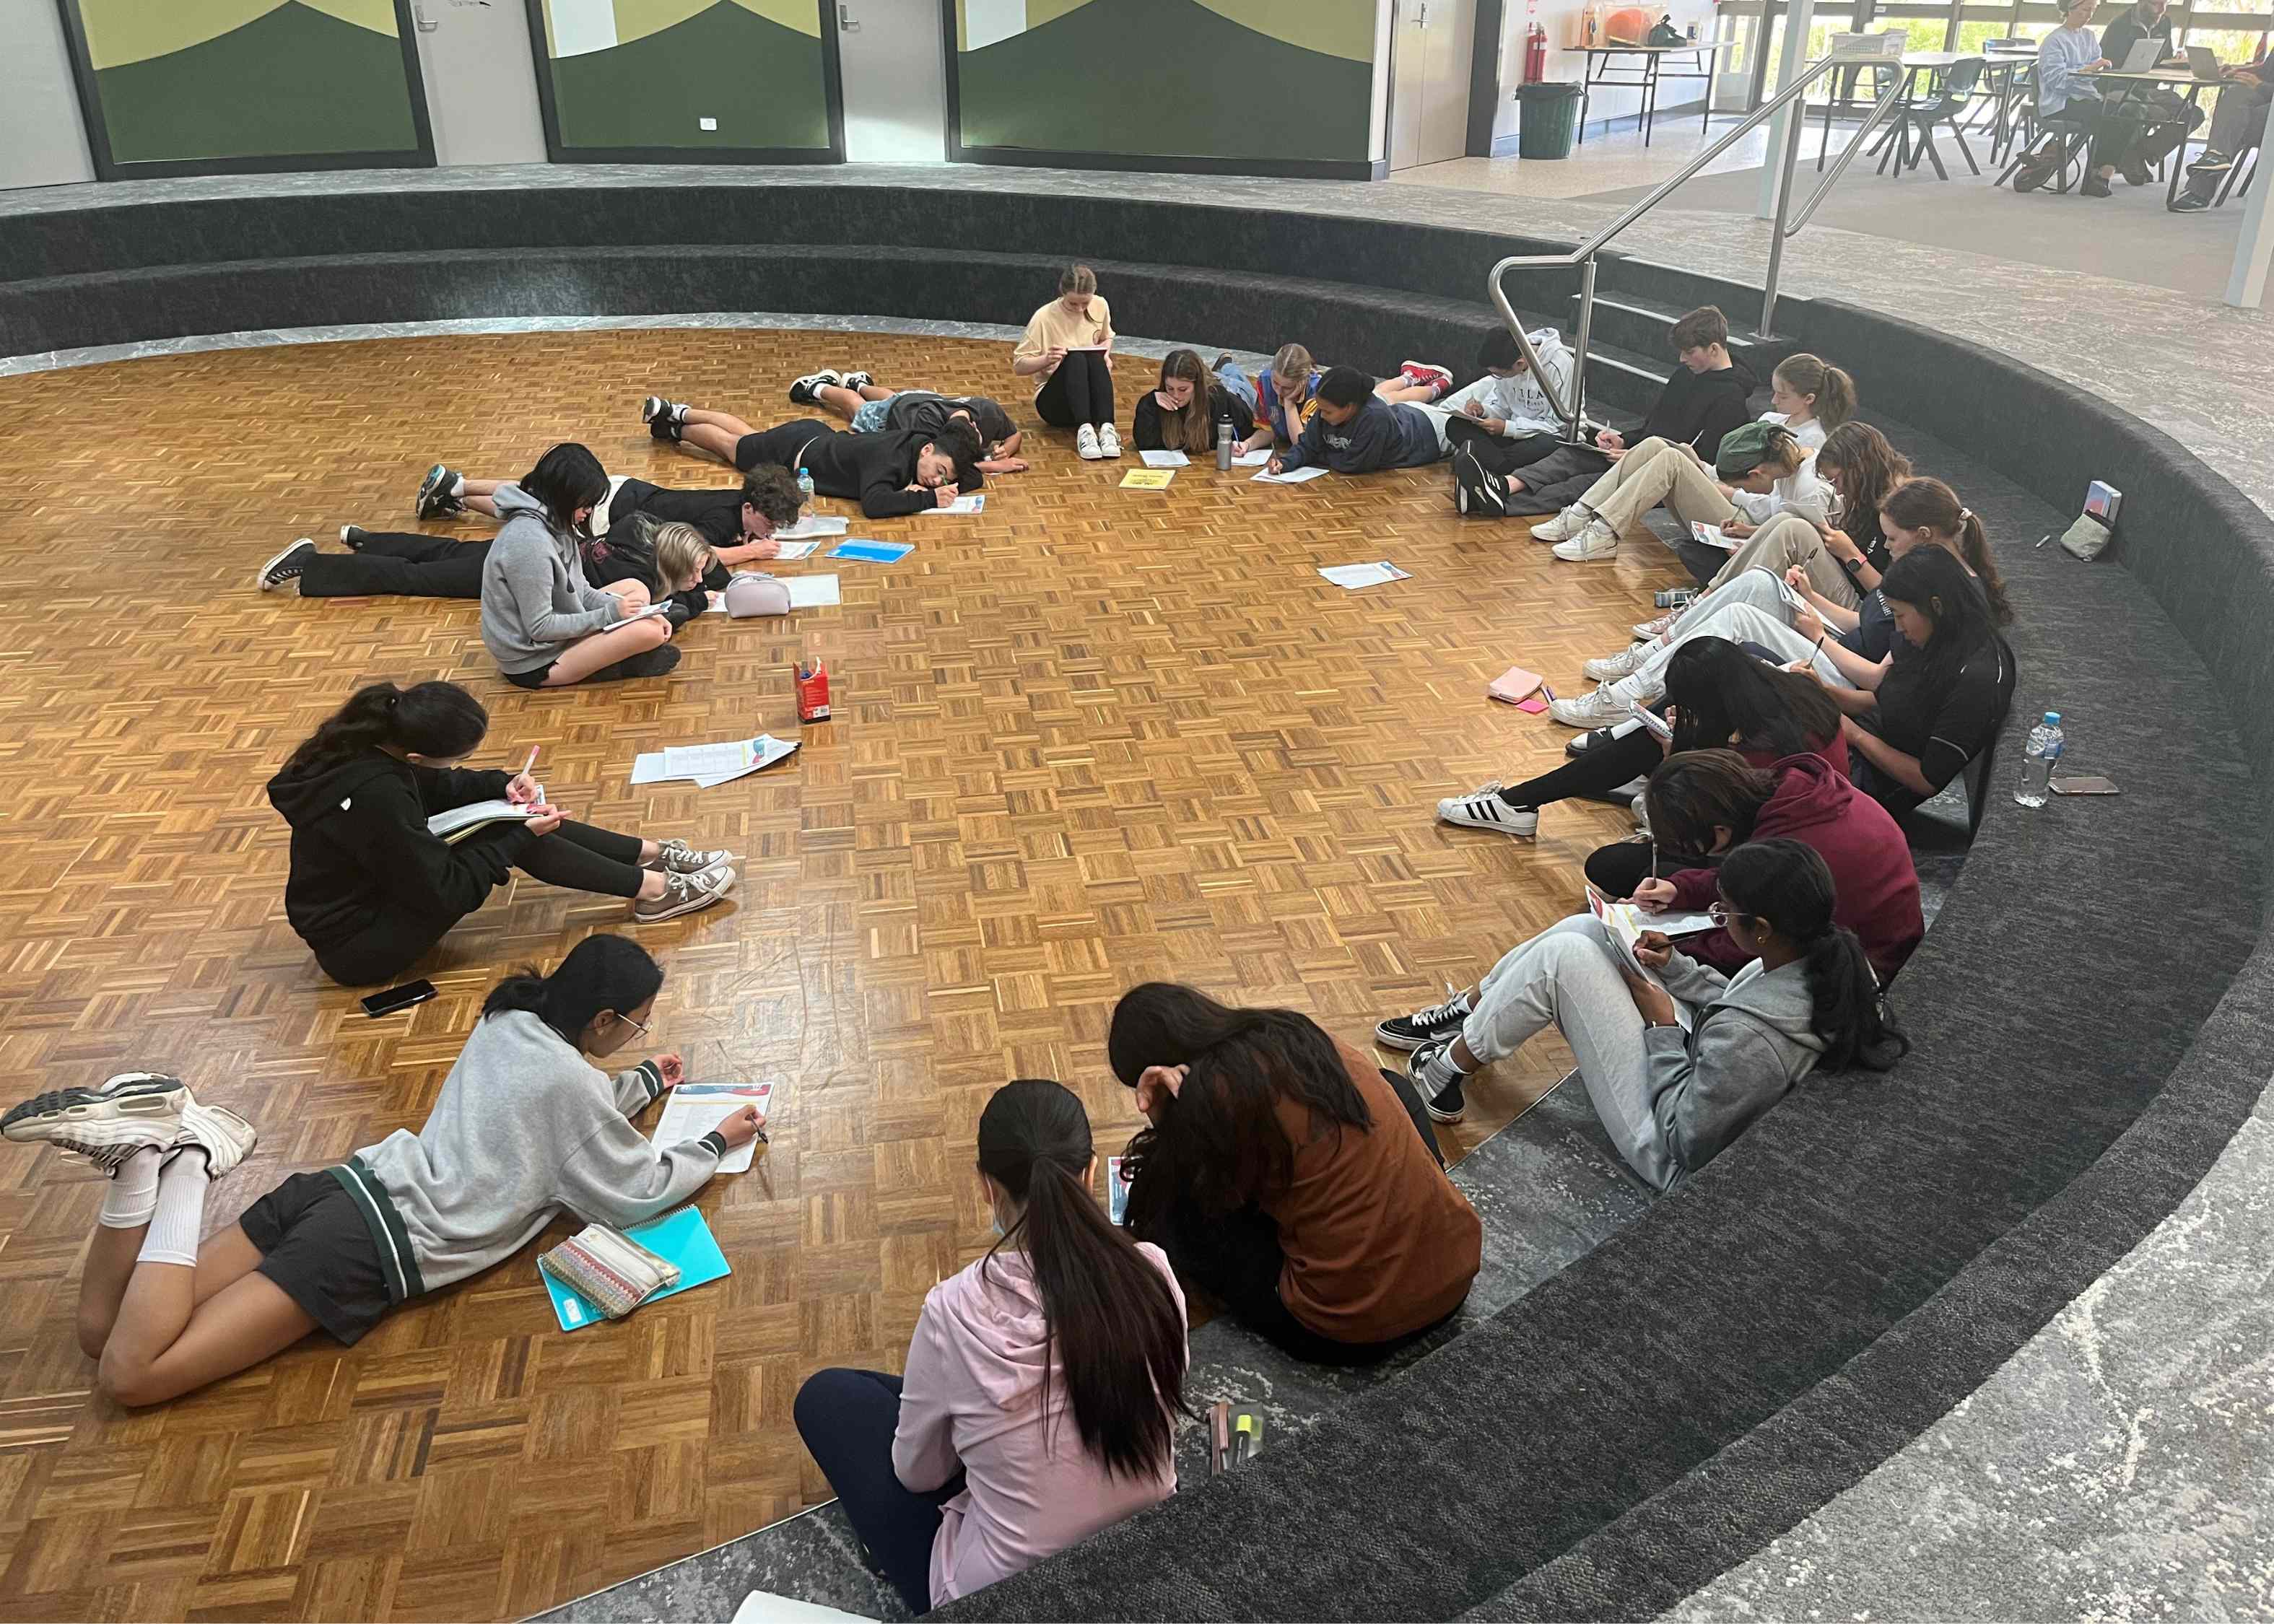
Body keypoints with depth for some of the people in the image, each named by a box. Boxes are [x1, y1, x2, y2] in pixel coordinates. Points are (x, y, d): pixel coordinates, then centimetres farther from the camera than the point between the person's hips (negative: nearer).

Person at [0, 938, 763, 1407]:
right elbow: (638, 1193, 0)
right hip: (378, 1243, -8)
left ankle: (149, 1147, -10)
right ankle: (184, 1164, -17)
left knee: (100, 1331, 10)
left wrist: (642, 1081, 37)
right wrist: (716, 1144, 12)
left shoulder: (508, 1020, 14)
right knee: (129, 1372, -13)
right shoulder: (571, 1080, -9)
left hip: (348, 1185, 8)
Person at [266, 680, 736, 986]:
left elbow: (435, 788, 12)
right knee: (511, 834, -16)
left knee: (515, 821, 3)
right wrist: (521, 837, -18)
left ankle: (650, 854, 11)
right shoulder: (375, 796, -35)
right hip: (359, 947, -9)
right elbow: (444, 891, -25)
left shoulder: (367, 742, -9)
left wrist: (501, 785, -4)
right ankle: (652, 889, -7)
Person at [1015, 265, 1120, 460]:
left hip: (1092, 400, 3)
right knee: (1076, 358, -32)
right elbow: (1018, 366, -7)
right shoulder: (1044, 317, -12)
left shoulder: (1100, 306, -1)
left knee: (1095, 357, -28)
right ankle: (1084, 430, -46)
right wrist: (1047, 359, -27)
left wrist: (1105, 355, -3)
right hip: (1052, 401, -3)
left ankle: (1106, 428, -41)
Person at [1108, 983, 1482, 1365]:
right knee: (1392, 1082, 30)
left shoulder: (1220, 1091, -18)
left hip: (1354, 1329, -7)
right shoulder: (1298, 1036, 3)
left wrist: (1169, 1124, -8)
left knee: (1168, 1201, 4)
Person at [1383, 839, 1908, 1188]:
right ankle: (1466, 1013, 26)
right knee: (1585, 930, 5)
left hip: (1670, 1153, -8)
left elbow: (1683, 1140, -24)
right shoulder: (1832, 959, -14)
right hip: (1700, 1073, 9)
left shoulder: (1751, 1038, -39)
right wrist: (1677, 967, -5)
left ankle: (1452, 1066, 8)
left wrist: (1662, 1024, -17)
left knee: (1563, 957, -14)